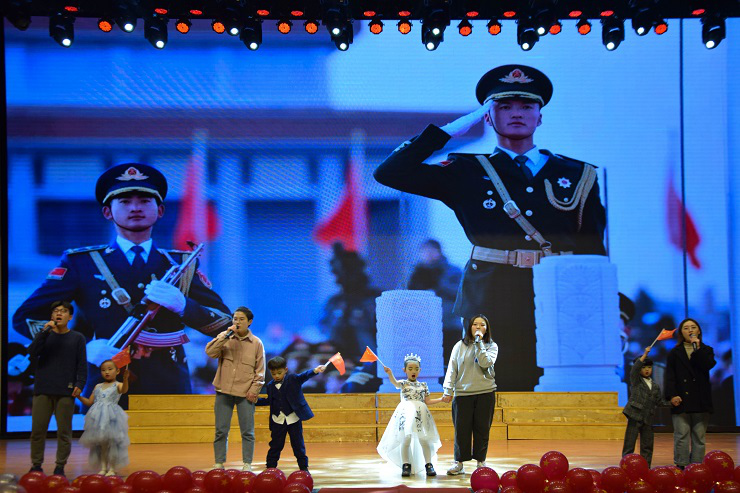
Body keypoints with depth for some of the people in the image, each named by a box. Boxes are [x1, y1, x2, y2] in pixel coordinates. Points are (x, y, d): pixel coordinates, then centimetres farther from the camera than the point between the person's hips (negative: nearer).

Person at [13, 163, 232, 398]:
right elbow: (26, 317, 5)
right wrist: (84, 347, -9)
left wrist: (182, 305, -12)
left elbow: (225, 323, 9)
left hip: (170, 389, 2)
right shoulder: (81, 263, 8)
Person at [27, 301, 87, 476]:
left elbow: (82, 364, 5)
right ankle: (36, 465, 9)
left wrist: (80, 384, -8)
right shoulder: (44, 335, 12)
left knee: (64, 431, -1)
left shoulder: (77, 338, 9)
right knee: (38, 429, -1)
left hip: (66, 392, -1)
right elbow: (32, 353, -5)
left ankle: (60, 467, 7)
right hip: (43, 390, 1)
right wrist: (44, 332, -11)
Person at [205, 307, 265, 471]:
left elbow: (260, 370, 5)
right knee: (221, 431, 3)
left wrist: (254, 389, -5)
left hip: (245, 394, -1)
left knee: (247, 432, 1)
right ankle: (219, 464, 10)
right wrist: (226, 336, -15)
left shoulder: (256, 343, 4)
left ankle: (247, 464, 8)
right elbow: (210, 352, -10)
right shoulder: (224, 337, 6)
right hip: (224, 391, 1)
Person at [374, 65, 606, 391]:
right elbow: (389, 173, 4)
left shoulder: (577, 176, 16)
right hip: (491, 311, -1)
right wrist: (450, 130, 6)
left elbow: (594, 254, 15)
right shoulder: (466, 172, 12)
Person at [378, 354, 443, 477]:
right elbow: (395, 383, -16)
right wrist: (390, 374, -36)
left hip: (420, 414, 2)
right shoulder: (403, 383, 7)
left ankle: (428, 465, 0)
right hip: (406, 413, -2)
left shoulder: (423, 385, 17)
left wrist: (441, 399, 12)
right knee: (406, 438, -10)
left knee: (424, 439, -7)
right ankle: (406, 465, -1)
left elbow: (427, 401, 20)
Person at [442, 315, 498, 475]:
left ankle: (481, 460, 13)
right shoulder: (460, 346, 7)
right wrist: (448, 391, -3)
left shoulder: (491, 346, 6)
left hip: (485, 393, 0)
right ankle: (459, 463, 6)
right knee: (461, 428, 0)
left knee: (482, 428, 3)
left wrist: (478, 342, -12)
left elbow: (485, 363, -14)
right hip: (462, 393, 0)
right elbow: (452, 369, 5)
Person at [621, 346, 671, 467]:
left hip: (647, 418, 5)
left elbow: (660, 401, 19)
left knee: (647, 445, 7)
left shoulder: (655, 385, 17)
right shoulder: (635, 381, 3)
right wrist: (645, 355, -22)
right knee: (629, 444, -5)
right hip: (635, 415, -5)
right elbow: (635, 368, -16)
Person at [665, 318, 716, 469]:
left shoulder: (706, 350, 13)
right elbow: (670, 376, 2)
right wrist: (672, 395, -11)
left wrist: (697, 348, -11)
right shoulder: (675, 353, 10)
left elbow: (708, 366, -8)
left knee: (699, 436, 2)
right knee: (682, 435, -7)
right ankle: (681, 466, -6)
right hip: (681, 400, -1)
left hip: (701, 400, 1)